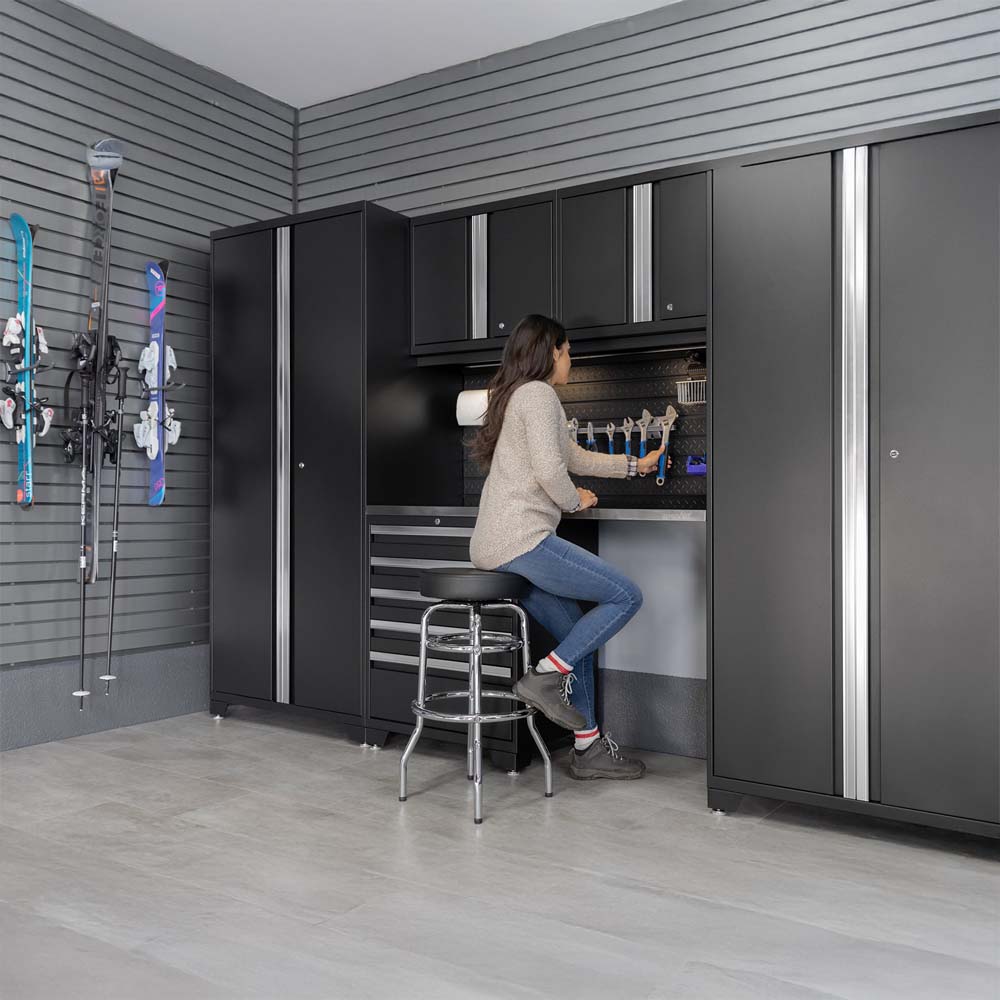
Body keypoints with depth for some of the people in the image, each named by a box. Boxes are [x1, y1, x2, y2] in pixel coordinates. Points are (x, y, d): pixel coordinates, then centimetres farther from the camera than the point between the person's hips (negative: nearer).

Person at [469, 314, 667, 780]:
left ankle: (589, 747, 17)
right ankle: (546, 676, -7)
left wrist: (635, 465, 37)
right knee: (626, 596, -4)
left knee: (579, 634, 13)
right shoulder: (538, 394, -6)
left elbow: (576, 457, 33)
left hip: (493, 549, 10)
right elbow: (549, 469, -19)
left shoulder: (515, 396, 25)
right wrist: (575, 500, 1)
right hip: (522, 541, -10)